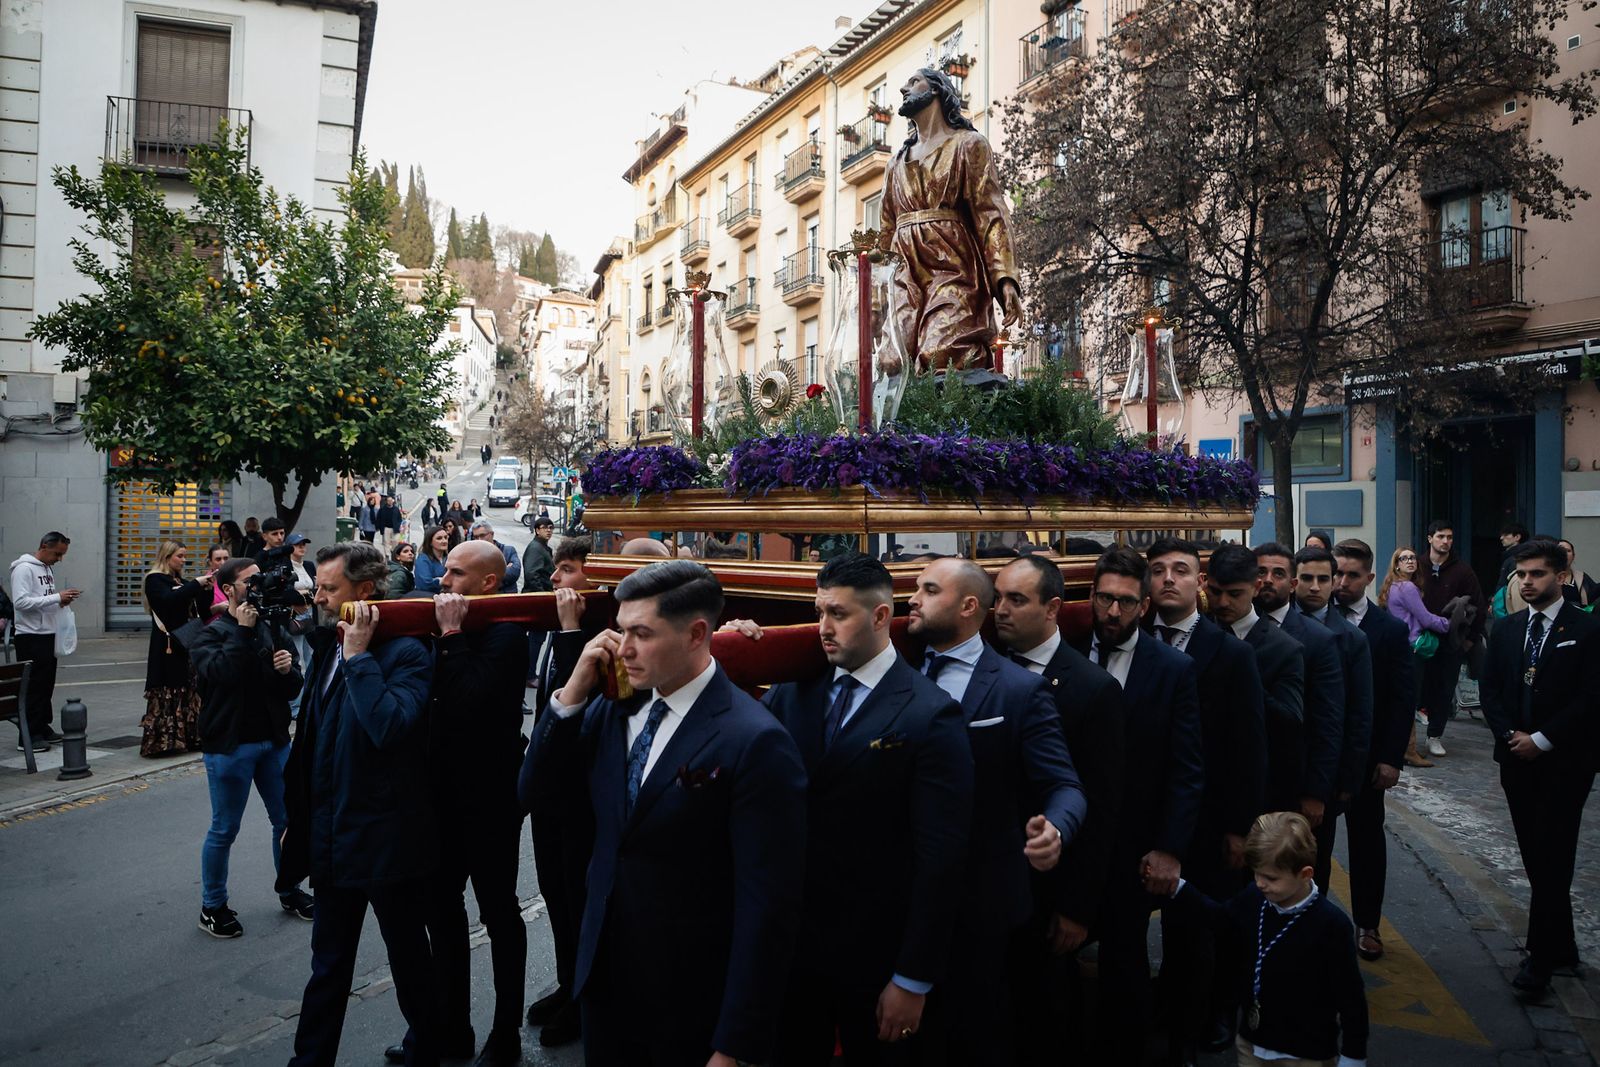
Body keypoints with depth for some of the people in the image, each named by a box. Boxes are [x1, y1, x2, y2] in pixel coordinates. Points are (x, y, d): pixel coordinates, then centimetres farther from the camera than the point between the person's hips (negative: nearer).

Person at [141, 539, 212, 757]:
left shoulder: (181, 581, 18)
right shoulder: (155, 580, -2)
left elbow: (202, 612, 13)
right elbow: (168, 599, -22)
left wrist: (206, 588, -1)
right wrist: (196, 584, -19)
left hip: (186, 644, 7)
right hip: (168, 646, -7)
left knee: (189, 691, 5)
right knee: (168, 692, -8)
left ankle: (187, 738, 8)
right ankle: (162, 741, -4)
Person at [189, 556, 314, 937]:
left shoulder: (274, 630, 7)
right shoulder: (211, 635, -6)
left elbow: (294, 689, 5)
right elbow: (221, 672, -27)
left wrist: (288, 669, -15)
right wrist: (243, 631, -24)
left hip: (274, 740, 5)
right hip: (229, 745, -5)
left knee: (288, 820, 13)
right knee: (224, 830, 5)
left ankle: (290, 891, 29)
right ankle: (213, 906, 20)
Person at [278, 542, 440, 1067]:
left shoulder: (406, 653, -18)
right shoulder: (327, 647, 6)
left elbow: (389, 726, -35)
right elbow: (310, 740, 15)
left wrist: (358, 656, -26)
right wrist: (298, 818, 16)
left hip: (386, 841, -7)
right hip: (333, 840, 7)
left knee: (408, 957, 12)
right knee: (328, 965, 18)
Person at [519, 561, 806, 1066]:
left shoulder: (755, 741, -22)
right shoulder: (613, 710, 0)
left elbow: (768, 906, -21)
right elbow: (531, 792, 3)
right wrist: (572, 692, -10)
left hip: (693, 1005, -6)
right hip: (604, 974, 6)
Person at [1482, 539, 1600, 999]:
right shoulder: (1506, 629, 8)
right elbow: (1490, 690, 9)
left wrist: (1542, 740, -14)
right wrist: (1509, 735, -6)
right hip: (1517, 758, 5)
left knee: (1552, 860, -4)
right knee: (1535, 858, 10)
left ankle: (1540, 958, 2)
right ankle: (1561, 946, 23)